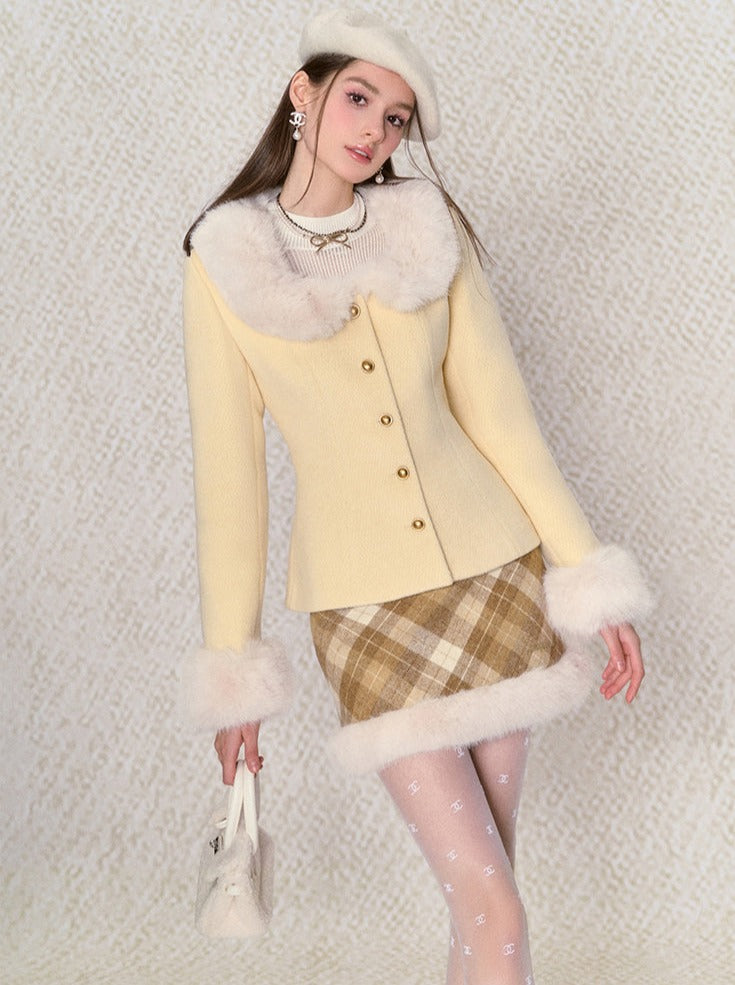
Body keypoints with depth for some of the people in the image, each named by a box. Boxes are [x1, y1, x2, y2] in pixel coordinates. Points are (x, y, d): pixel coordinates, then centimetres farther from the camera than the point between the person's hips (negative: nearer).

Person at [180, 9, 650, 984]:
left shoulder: (429, 227, 2)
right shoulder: (224, 261, -4)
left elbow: (498, 412, 2)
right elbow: (227, 466, -3)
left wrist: (592, 582, -1)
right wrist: (232, 668, -2)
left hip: (495, 571, 3)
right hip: (363, 603, -2)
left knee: (482, 874, 10)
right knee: (493, 906, -6)